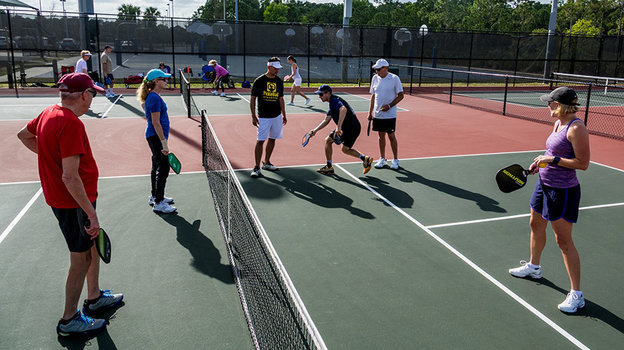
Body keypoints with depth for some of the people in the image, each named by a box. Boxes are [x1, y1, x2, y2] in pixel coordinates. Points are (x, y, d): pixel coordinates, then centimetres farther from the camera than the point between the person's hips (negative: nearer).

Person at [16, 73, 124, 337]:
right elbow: (70, 178, -29)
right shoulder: (71, 124, -26)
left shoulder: (48, 113, 3)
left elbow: (24, 135, 23)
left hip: (59, 198, 10)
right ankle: (69, 320, 21)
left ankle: (94, 298, 39)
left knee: (93, 246, 22)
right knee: (81, 260, 4)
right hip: (74, 203, -9)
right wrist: (91, 214, -25)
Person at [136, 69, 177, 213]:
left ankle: (155, 196, 31)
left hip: (154, 137, 11)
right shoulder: (154, 98, -19)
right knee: (163, 168, -8)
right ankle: (158, 203, -2)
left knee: (157, 167, 18)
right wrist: (164, 143, -21)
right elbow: (156, 123, -22)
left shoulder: (152, 96, 11)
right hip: (156, 137, -11)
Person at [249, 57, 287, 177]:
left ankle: (266, 163, 24)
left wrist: (284, 115, 15)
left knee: (272, 139, 11)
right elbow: (252, 99, -3)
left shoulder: (279, 81, 7)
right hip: (263, 117, -5)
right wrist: (253, 116, -8)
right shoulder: (259, 81, -7)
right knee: (260, 141, -8)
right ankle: (256, 167, -3)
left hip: (277, 116, 5)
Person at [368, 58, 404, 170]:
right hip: (377, 114, 4)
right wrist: (370, 112, 10)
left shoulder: (394, 78, -9)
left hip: (390, 114, -4)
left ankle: (395, 160, 12)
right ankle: (382, 159, 22)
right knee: (381, 136, 11)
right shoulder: (375, 78, 6)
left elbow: (400, 95, -6)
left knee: (391, 136, 0)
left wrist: (389, 106, -17)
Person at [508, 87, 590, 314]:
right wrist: (541, 163, 6)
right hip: (545, 184, 10)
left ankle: (576, 294, 8)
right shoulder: (558, 124, 7)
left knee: (563, 240, -4)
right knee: (536, 225, 23)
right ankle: (534, 266, 47)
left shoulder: (576, 128, -21)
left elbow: (583, 163, -22)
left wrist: (552, 160, -23)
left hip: (563, 191, -10)